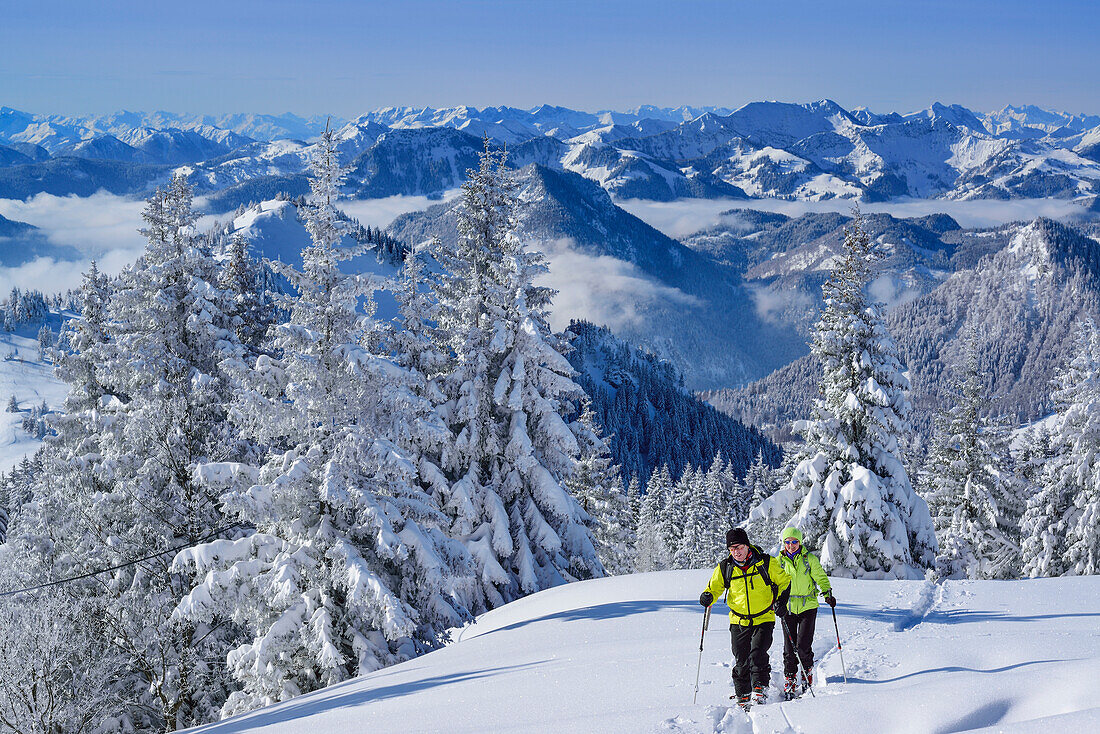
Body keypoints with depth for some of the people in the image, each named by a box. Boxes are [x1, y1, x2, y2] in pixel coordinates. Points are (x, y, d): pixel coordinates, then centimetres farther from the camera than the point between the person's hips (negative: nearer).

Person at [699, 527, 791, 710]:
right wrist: (708, 597, -10)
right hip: (739, 621, 2)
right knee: (741, 661, 1)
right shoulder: (725, 568, -1)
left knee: (757, 654, -19)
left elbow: (784, 581, 6)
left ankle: (760, 689, -5)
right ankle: (743, 696, 13)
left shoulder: (766, 563, -7)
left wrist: (781, 601, -9)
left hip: (764, 620, -2)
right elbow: (715, 587, 12)